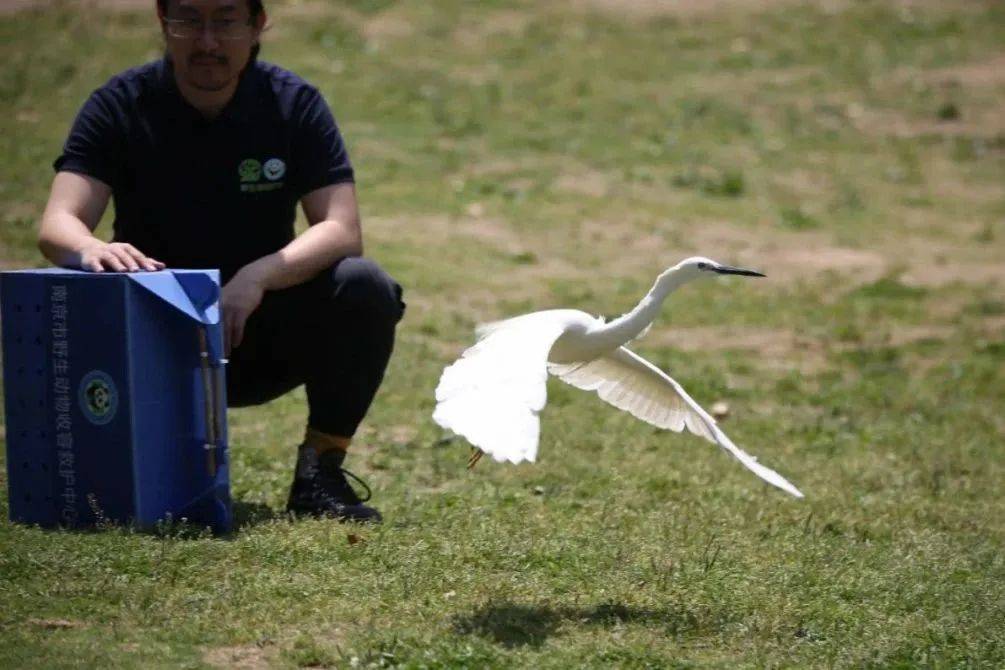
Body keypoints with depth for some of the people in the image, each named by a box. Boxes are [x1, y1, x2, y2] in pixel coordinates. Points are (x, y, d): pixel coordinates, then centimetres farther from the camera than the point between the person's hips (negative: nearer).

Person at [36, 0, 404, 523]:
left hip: (260, 333, 1)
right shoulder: (121, 106, -8)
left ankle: (320, 472, -11)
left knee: (365, 288, -26)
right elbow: (56, 224, -20)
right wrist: (90, 249, -46)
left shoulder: (293, 104, -6)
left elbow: (342, 231, -16)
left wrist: (258, 277, -35)